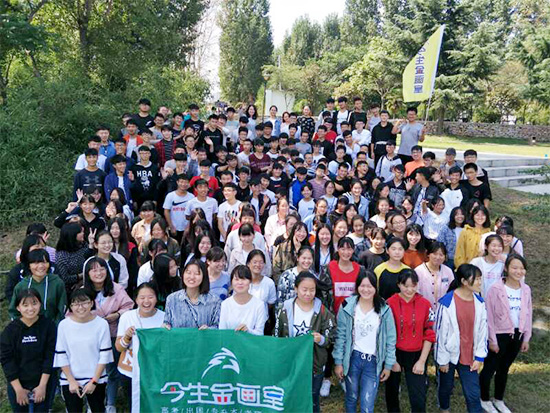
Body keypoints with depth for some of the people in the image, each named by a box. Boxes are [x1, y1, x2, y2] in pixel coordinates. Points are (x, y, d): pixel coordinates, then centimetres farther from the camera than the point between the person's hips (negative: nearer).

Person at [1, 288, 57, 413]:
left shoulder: (48, 325, -11)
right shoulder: (10, 330, -9)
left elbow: (50, 356, -9)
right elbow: (7, 360, -8)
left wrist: (42, 385, -11)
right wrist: (18, 389, -10)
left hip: (44, 384, 0)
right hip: (17, 385, 1)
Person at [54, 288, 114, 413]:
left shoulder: (102, 324, -11)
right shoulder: (64, 325, -7)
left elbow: (105, 355, -7)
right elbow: (61, 356, -3)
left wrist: (94, 381, -9)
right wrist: (71, 381, -5)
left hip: (97, 379, -1)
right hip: (69, 380, 1)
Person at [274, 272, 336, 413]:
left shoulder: (322, 311, -7)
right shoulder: (285, 309, -6)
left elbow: (331, 338, -3)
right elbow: (276, 337, 3)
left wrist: (321, 339, -24)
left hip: (315, 366, 0)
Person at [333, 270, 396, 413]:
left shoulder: (384, 310, -4)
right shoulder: (347, 306, -6)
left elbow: (390, 339, 1)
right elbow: (340, 336, -2)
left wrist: (388, 365, 2)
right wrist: (338, 362, -2)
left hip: (374, 361, 0)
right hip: (352, 358, 0)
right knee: (351, 397, 16)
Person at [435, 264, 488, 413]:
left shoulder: (479, 302, -3)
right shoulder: (447, 302, -20)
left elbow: (482, 330, 4)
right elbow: (440, 332, -14)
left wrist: (479, 356, 3)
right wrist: (442, 359, -8)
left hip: (469, 356, 3)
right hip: (449, 355, -3)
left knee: (473, 394, 3)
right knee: (446, 386, 19)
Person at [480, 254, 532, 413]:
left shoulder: (526, 289, -2)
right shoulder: (496, 289, -17)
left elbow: (528, 315, 7)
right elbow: (489, 316, -14)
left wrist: (526, 338, 8)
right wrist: (492, 340, -11)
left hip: (517, 335, 5)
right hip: (499, 335, -5)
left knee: (504, 369, 20)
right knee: (489, 369, 8)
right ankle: (484, 400, 29)